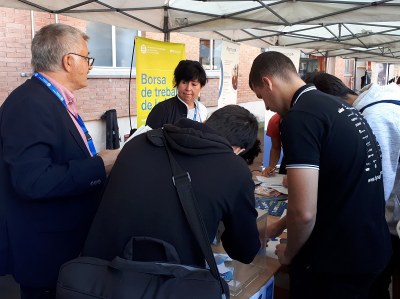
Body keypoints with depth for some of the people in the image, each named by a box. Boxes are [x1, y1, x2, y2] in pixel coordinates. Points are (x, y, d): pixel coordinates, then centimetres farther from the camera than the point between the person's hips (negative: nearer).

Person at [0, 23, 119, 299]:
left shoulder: (53, 99, 9)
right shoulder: (30, 103, -22)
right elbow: (34, 180, -32)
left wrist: (103, 159, 2)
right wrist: (100, 166, -25)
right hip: (45, 250, -10)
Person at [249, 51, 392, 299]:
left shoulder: (299, 117, -20)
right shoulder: (338, 105, 8)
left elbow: (304, 211, -26)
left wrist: (289, 253, -5)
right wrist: (280, 226, 22)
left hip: (336, 259, -8)